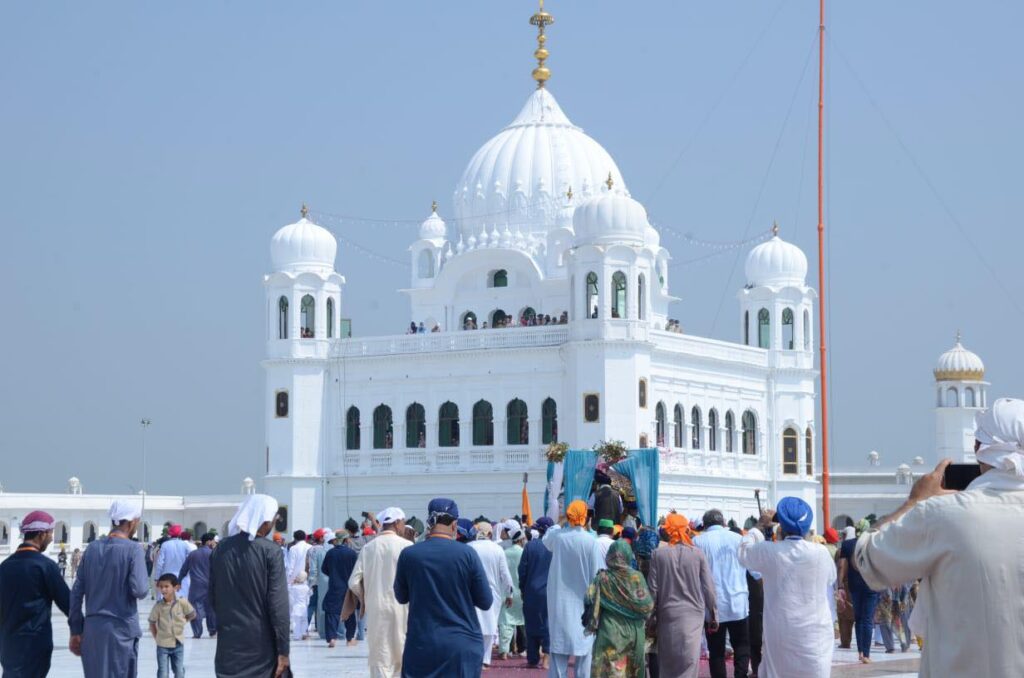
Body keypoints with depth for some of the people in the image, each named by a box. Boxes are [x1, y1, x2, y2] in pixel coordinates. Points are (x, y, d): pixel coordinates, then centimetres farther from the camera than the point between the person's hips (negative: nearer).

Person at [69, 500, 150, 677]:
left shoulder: (93, 548, 7)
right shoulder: (132, 549, -9)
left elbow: (77, 592, 7)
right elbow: (139, 590, -17)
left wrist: (76, 630, 11)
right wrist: (145, 587, 6)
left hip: (92, 629, 5)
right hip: (121, 629, -5)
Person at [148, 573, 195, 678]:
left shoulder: (182, 603, -12)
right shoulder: (158, 606, -12)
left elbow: (192, 615, 5)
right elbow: (152, 623, -1)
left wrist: (181, 621, 3)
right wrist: (157, 638, 0)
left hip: (178, 644, 1)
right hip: (163, 645, -1)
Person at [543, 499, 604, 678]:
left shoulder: (557, 536, -5)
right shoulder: (590, 541, -14)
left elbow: (546, 540, 20)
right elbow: (598, 573, -10)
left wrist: (555, 526, 35)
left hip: (559, 601, 2)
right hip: (583, 601, -2)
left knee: (559, 642, 6)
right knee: (584, 642, 5)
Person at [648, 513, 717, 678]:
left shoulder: (658, 554, -4)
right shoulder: (698, 554, -4)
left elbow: (653, 588, -2)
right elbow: (708, 587, -1)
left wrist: (652, 617, 7)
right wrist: (713, 615, 8)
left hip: (667, 615, 1)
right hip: (693, 614, -1)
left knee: (667, 665, 12)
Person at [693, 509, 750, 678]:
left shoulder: (698, 541, -4)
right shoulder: (738, 539, -1)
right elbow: (754, 569, 6)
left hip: (712, 605, -1)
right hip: (738, 603, 1)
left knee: (716, 651, 6)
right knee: (741, 645, 11)